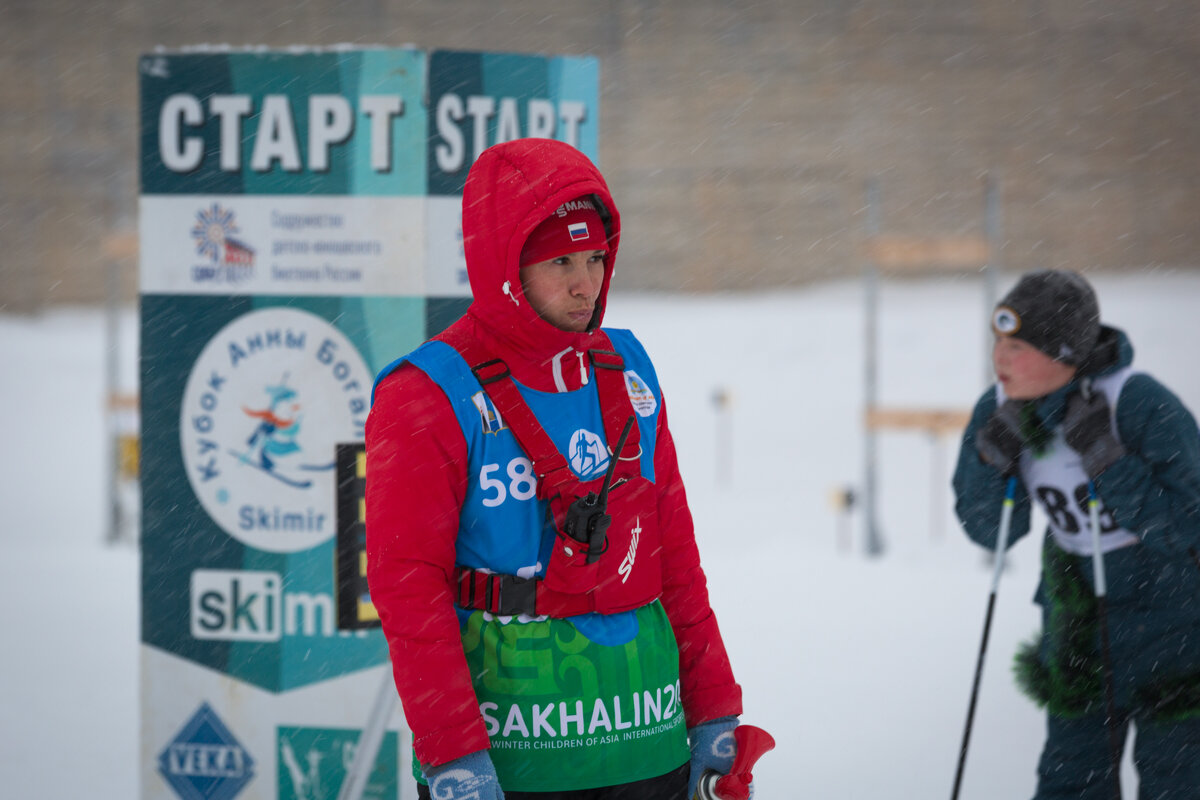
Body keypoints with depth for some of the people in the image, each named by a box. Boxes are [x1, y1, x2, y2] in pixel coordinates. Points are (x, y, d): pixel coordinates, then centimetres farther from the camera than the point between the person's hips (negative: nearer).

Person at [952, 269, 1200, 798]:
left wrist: (1106, 459, -35)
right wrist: (991, 461, -22)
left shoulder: (1143, 406, -26)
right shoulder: (999, 412, -8)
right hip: (1075, 609, 5)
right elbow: (988, 531, -3)